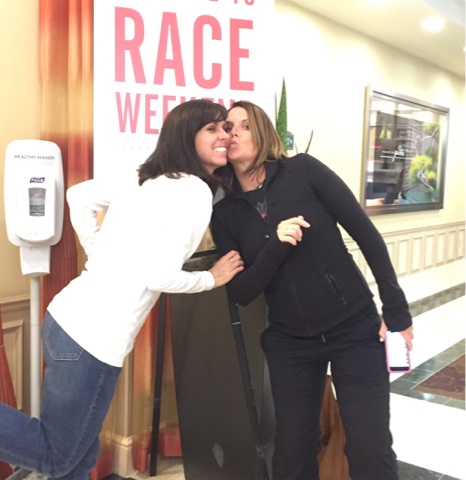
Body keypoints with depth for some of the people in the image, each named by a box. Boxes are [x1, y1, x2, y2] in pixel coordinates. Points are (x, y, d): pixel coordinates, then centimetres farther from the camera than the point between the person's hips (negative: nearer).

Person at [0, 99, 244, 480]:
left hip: (69, 316, 9)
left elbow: (78, 197, 18)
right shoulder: (196, 191, -12)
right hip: (95, 337, -9)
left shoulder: (148, 177, 13)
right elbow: (160, 276, -18)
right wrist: (213, 278, -1)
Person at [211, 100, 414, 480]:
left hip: (355, 330, -2)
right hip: (289, 343, 2)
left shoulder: (303, 170, -8)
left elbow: (366, 233, -6)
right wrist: (275, 247, -23)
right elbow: (240, 293, -5)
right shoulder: (224, 213, 0)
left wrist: (396, 311, -7)